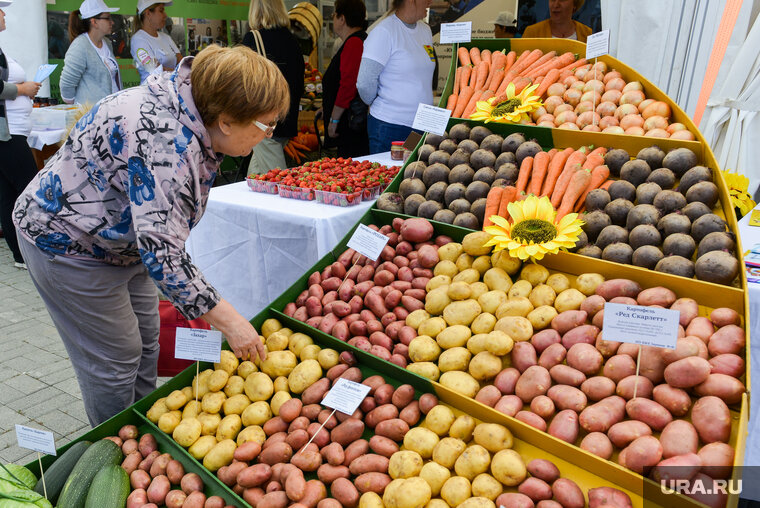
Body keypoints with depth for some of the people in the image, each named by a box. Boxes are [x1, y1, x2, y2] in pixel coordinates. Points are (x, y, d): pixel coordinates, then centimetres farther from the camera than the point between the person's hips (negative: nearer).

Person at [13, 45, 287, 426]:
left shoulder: (186, 107, -6)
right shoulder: (166, 143, -36)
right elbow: (162, 253, -40)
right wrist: (227, 320, -36)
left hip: (119, 236, 10)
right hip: (68, 243, -9)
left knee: (145, 340, 17)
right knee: (115, 359, 0)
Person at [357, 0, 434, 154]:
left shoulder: (425, 30, 12)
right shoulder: (384, 31, -12)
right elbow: (365, 82, -15)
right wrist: (377, 104, 1)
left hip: (422, 125, 7)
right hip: (390, 127, -7)